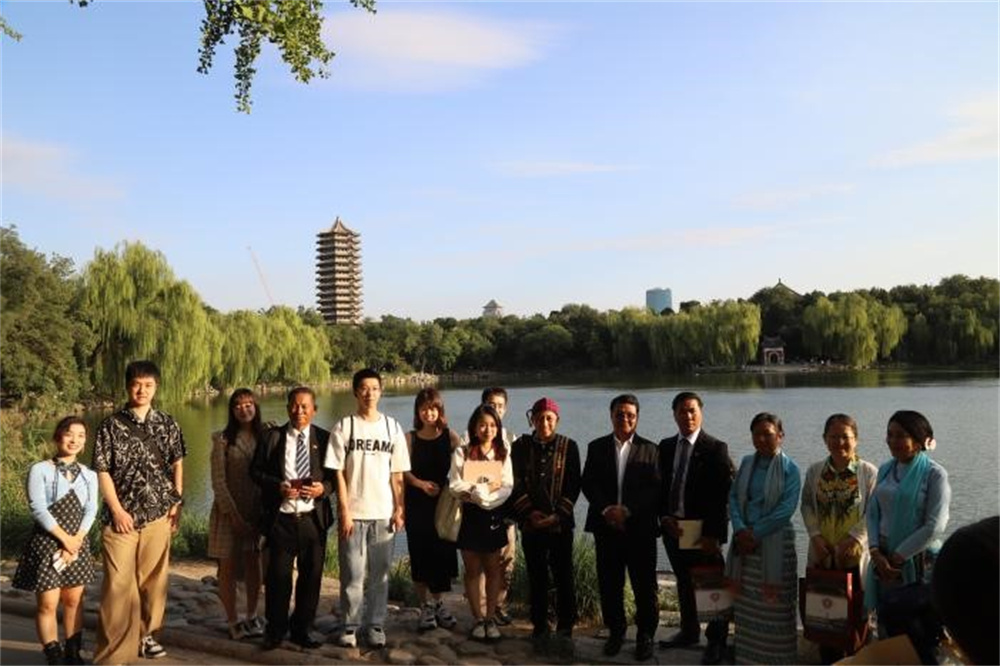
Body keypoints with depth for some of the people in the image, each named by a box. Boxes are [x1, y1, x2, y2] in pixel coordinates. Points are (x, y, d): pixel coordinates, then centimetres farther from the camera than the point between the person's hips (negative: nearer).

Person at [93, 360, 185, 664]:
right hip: (121, 516, -3)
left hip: (158, 515, 3)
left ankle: (146, 634, 28)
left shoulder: (167, 424, 5)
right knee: (118, 583, -5)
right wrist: (117, 510, -8)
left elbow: (177, 464, 13)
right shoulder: (111, 425, -3)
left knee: (154, 579, 11)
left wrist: (177, 501, 6)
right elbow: (102, 471, -3)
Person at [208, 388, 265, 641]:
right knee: (228, 567, 5)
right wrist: (233, 514, -13)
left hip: (256, 511, 3)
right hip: (228, 510, -3)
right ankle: (233, 621, 15)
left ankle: (251, 617, 23)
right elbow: (218, 481, -8)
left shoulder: (263, 438, 3)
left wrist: (265, 511, -4)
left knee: (253, 565, 10)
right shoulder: (223, 440, -7)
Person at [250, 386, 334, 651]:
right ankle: (275, 631, 23)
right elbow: (256, 471, 3)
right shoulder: (271, 437, 3)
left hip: (313, 518, 1)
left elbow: (335, 474, 6)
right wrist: (277, 486, -13)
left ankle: (301, 630, 26)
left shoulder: (324, 438, 4)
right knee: (278, 576, 4)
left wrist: (324, 488, -14)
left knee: (311, 576, 9)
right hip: (281, 518, -1)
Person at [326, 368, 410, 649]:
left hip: (383, 513, 2)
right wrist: (344, 510, -8)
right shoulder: (344, 426, -1)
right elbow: (338, 473, -3)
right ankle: (350, 626, 16)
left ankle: (375, 625, 20)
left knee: (379, 573, 8)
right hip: (353, 513, -2)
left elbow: (397, 473, 6)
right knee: (352, 573, 3)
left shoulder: (392, 427, 5)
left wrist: (399, 509, 1)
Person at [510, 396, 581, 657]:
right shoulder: (520, 446, 4)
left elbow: (573, 486, -1)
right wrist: (530, 513, -8)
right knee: (537, 578, 8)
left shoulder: (568, 446, 1)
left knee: (564, 577, -1)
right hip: (531, 523, 1)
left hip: (560, 523, -1)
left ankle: (565, 631, 11)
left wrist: (558, 515, -10)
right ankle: (540, 629, 20)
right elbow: (517, 484, 2)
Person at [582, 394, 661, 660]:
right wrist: (606, 509, -13)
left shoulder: (649, 450, 3)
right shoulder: (597, 447, 9)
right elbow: (588, 483, 2)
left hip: (640, 528, -1)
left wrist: (627, 511, -15)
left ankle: (645, 636, 17)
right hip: (606, 527, 2)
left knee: (644, 586, 3)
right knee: (609, 585, 7)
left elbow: (654, 489, -5)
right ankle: (615, 632, 23)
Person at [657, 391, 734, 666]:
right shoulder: (666, 447, 8)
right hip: (673, 527, 5)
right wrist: (665, 517, -4)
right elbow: (661, 486, 11)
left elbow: (724, 495, -13)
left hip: (704, 532, -5)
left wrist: (715, 534, -17)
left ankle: (716, 641, 18)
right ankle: (689, 632, 34)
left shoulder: (716, 448, -9)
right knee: (683, 583, 18)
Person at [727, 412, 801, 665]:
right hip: (744, 541, 5)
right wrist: (740, 529, -9)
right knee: (746, 603, 10)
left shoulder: (789, 468, -6)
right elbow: (733, 497, 7)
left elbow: (786, 509, -13)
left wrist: (756, 533, -14)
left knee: (774, 605, 1)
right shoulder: (747, 463, 9)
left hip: (775, 542, -5)